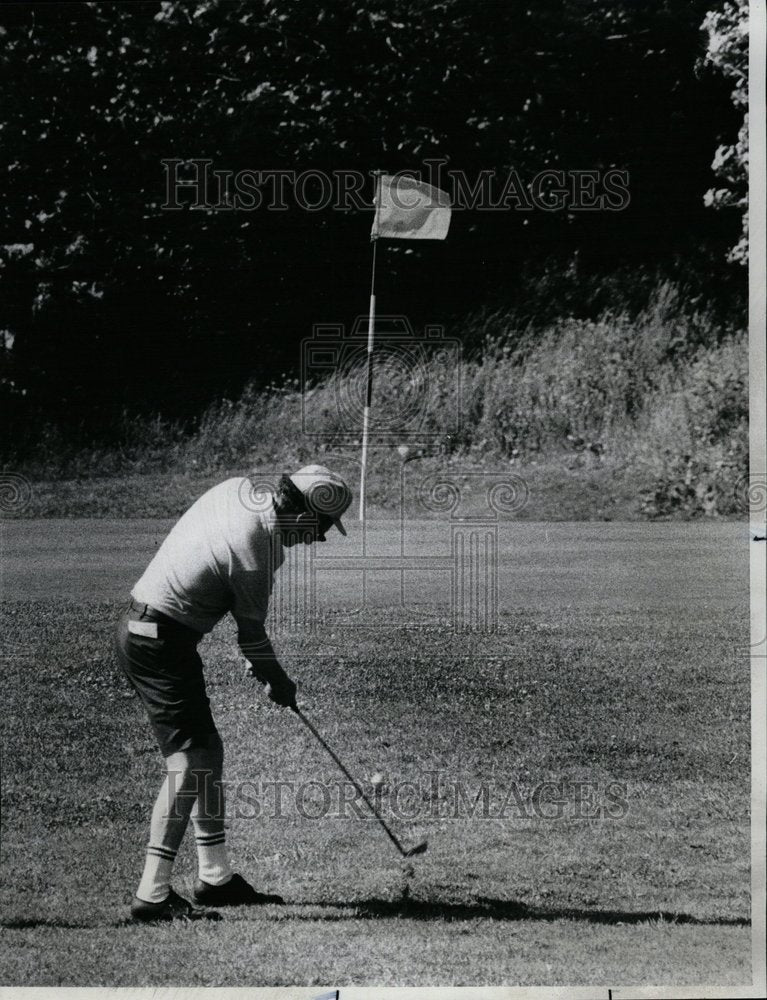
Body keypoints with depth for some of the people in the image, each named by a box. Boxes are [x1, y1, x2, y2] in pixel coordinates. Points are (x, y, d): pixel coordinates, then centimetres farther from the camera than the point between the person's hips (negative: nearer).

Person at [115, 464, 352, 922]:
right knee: (190, 761, -12)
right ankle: (153, 896, -14)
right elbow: (252, 634, -9)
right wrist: (278, 681, 10)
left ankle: (216, 877, 22)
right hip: (162, 642, -10)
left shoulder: (238, 488, 2)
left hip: (141, 624, 10)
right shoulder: (256, 554, -23)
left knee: (208, 749, 15)